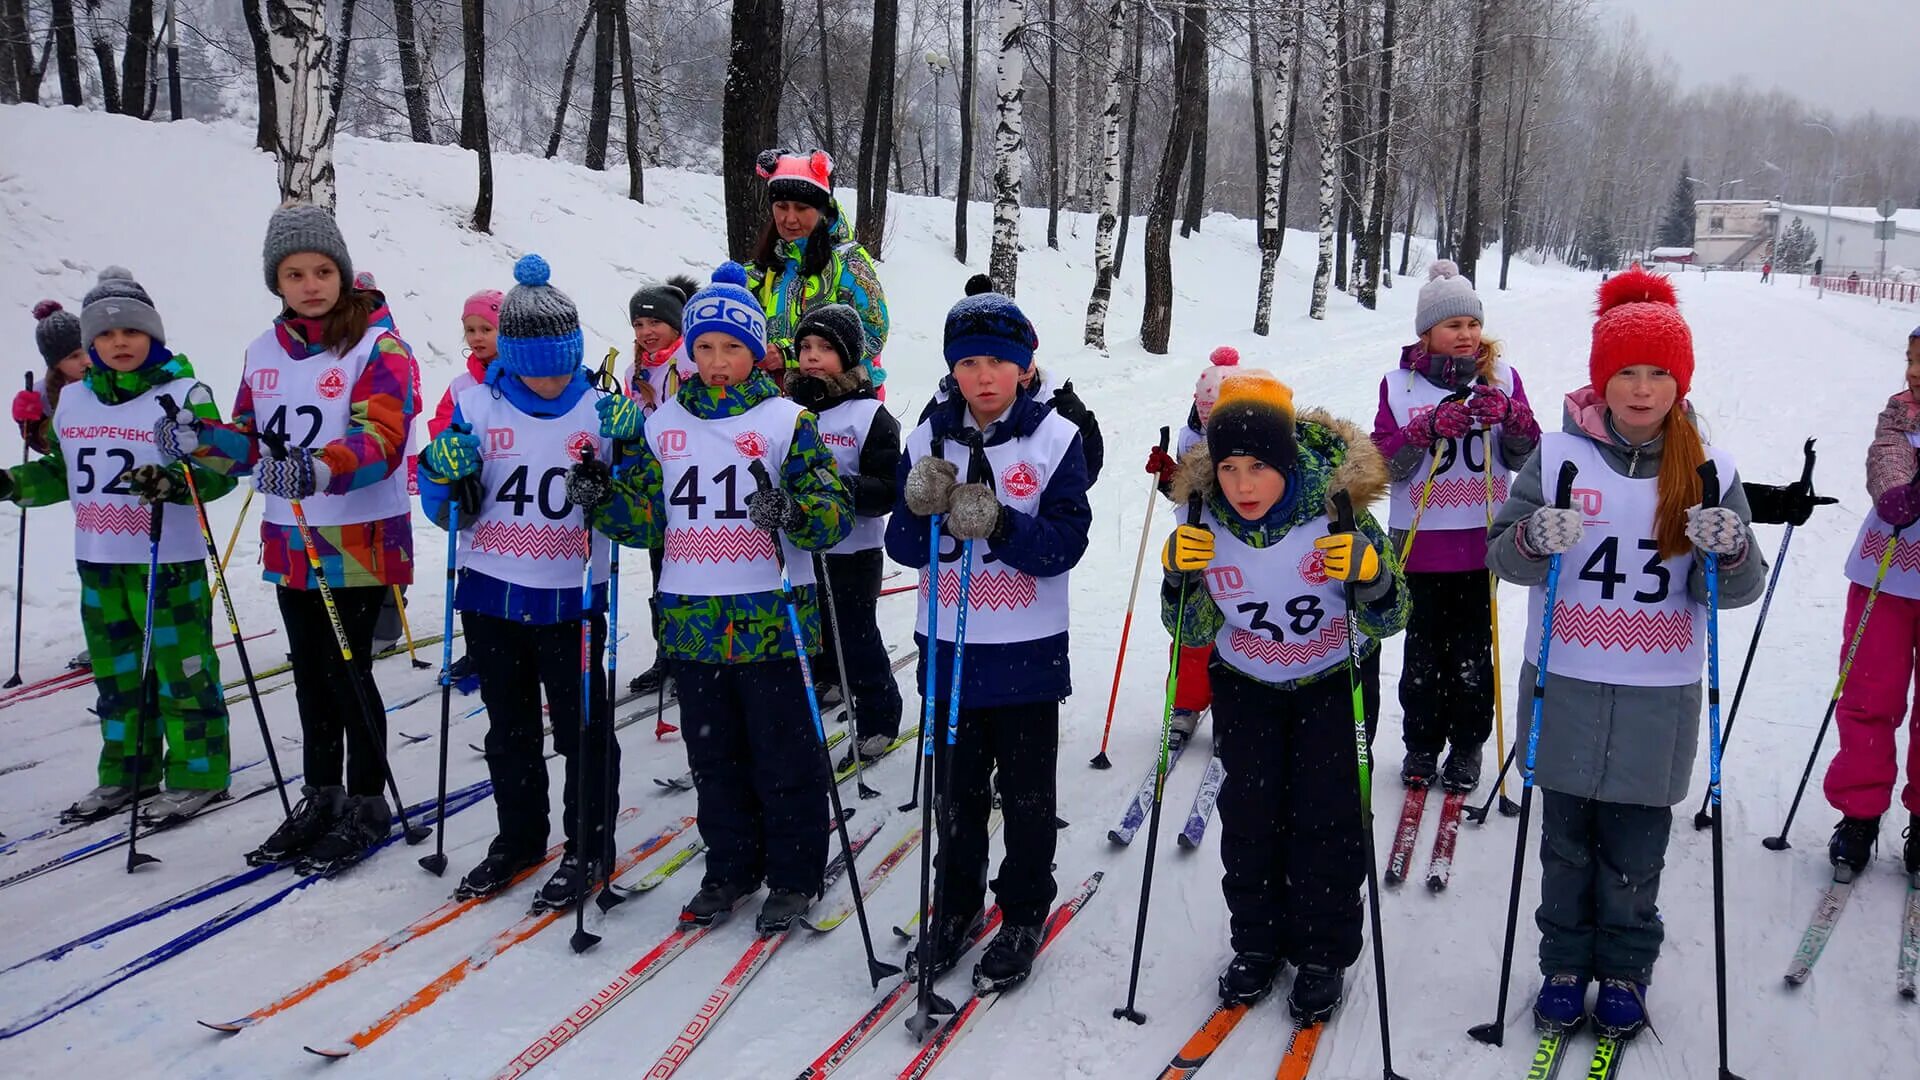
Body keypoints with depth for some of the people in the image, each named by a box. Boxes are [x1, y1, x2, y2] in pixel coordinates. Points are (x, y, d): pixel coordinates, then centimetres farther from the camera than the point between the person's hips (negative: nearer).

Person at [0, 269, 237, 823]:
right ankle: (127, 771, 26)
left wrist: (172, 481, -29)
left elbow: (220, 470, -12)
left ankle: (197, 774, 10)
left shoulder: (184, 393, -8)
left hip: (169, 561, -6)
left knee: (182, 669, -1)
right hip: (98, 563, 6)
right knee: (115, 673, 14)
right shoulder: (71, 399, 10)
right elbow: (61, 473, 22)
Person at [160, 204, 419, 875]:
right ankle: (322, 797, 29)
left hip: (361, 541, -6)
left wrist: (322, 467, -41)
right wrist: (199, 441, -7)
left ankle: (367, 805, 15)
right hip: (289, 542, 6)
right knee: (310, 673, 15)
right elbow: (252, 443, 13)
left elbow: (380, 439, -23)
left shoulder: (379, 346, -11)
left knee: (348, 671, -1)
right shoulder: (265, 352, 10)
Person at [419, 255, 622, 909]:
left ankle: (589, 847, 21)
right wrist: (447, 476, -17)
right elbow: (446, 511, 3)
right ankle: (519, 837, 32)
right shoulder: (475, 405, -2)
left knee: (583, 728, 6)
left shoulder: (603, 409, -6)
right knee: (509, 728, 16)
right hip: (491, 594, 3)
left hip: (571, 598, -2)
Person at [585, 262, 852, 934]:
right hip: (692, 620, 4)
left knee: (784, 755, 4)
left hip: (771, 619, -4)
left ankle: (794, 876, 19)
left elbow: (835, 513, -6)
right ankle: (730, 868, 29)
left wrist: (791, 512, -26)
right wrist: (600, 498, -8)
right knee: (713, 755, 13)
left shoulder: (787, 421, -2)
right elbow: (646, 520, 11)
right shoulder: (662, 425, 9)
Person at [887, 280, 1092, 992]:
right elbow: (902, 546, 0)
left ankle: (1024, 914, 25)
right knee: (956, 789, 15)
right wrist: (924, 510, -20)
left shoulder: (1055, 438, -7)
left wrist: (998, 525, -29)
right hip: (948, 647, 3)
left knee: (1027, 794, 10)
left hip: (1026, 652, -3)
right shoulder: (930, 440, 2)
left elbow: (1065, 543, -13)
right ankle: (955, 906, 32)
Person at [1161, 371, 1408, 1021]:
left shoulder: (1337, 512, -24)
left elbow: (1389, 621, -16)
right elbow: (1194, 632, -7)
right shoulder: (1206, 522, -16)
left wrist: (1370, 577, -38)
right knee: (1249, 810, 0)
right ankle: (1257, 942, 20)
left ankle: (1323, 955, 13)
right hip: (1246, 683, 2)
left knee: (1326, 814, -5)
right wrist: (1180, 579, -27)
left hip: (1335, 679, -2)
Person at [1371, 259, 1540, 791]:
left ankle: (1467, 747, 20)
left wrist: (1510, 417, -20)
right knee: (1423, 651, 7)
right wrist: (1429, 427, -21)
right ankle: (1421, 744, 22)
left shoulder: (1501, 376, 4)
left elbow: (1525, 458, 0)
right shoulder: (1400, 383, 1)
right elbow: (1384, 464, -6)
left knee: (1473, 652, 5)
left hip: (1482, 541, 1)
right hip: (1421, 541, 0)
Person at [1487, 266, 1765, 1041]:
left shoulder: (1708, 470, -1)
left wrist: (1731, 550, -25)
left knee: (1635, 850, 9)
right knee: (1566, 840, 12)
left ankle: (1625, 970, 29)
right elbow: (1501, 555, -3)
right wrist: (1534, 541, -26)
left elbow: (1735, 591, -2)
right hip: (1566, 687, 0)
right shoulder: (1558, 455, -4)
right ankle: (1565, 963, 29)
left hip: (1659, 698, 0)